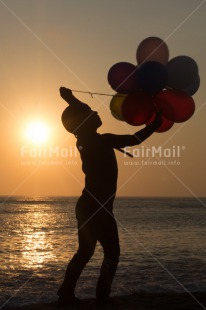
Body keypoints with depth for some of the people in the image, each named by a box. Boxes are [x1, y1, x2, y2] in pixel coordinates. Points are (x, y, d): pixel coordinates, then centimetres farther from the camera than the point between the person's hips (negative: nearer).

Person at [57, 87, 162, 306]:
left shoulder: (85, 140, 7)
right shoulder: (101, 141, -17)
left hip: (87, 205, 8)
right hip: (97, 208, -8)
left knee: (84, 251, 17)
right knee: (112, 253, 5)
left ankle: (66, 295, 17)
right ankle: (101, 298, 4)